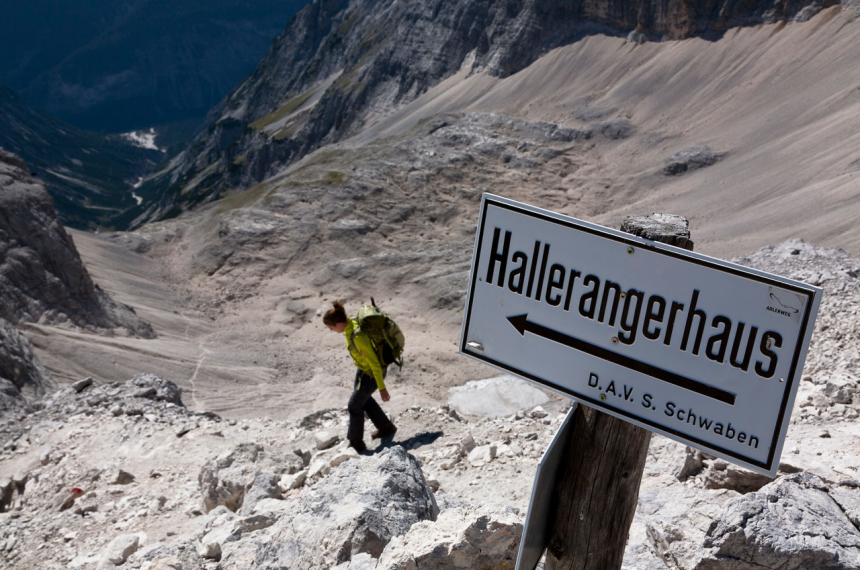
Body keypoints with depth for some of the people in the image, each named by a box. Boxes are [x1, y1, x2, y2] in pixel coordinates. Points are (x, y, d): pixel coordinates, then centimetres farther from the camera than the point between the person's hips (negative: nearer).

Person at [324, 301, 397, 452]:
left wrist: (382, 388, -22)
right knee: (364, 399, 27)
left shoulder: (358, 337, -38)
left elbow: (375, 363, -30)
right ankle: (386, 427, 46)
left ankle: (356, 443, 26)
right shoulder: (351, 323, -11)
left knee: (354, 405, 7)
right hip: (363, 367, 9)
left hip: (373, 372, -9)